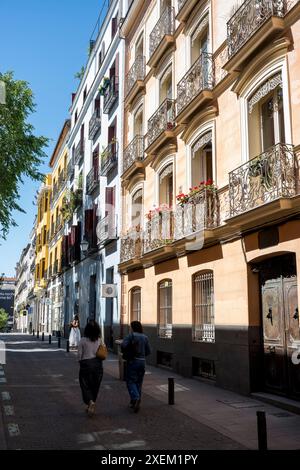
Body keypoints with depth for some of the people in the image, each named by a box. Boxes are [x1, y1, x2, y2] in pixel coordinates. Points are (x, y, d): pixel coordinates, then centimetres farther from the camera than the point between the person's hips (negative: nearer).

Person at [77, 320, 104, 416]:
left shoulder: (83, 340, -9)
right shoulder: (100, 341, -2)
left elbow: (79, 354, -5)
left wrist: (81, 362, 13)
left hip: (86, 364, -3)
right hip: (98, 365, 3)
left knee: (85, 386, 5)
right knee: (95, 386, 14)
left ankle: (90, 401, -19)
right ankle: (90, 406, 21)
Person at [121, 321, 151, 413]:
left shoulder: (131, 335, -8)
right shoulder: (145, 337, 5)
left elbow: (123, 345, -20)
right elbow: (148, 352, 4)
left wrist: (125, 352, 0)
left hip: (132, 361, -5)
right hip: (142, 361, 5)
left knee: (130, 381, 0)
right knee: (138, 382, 12)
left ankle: (136, 398, -22)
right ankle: (135, 403, 17)